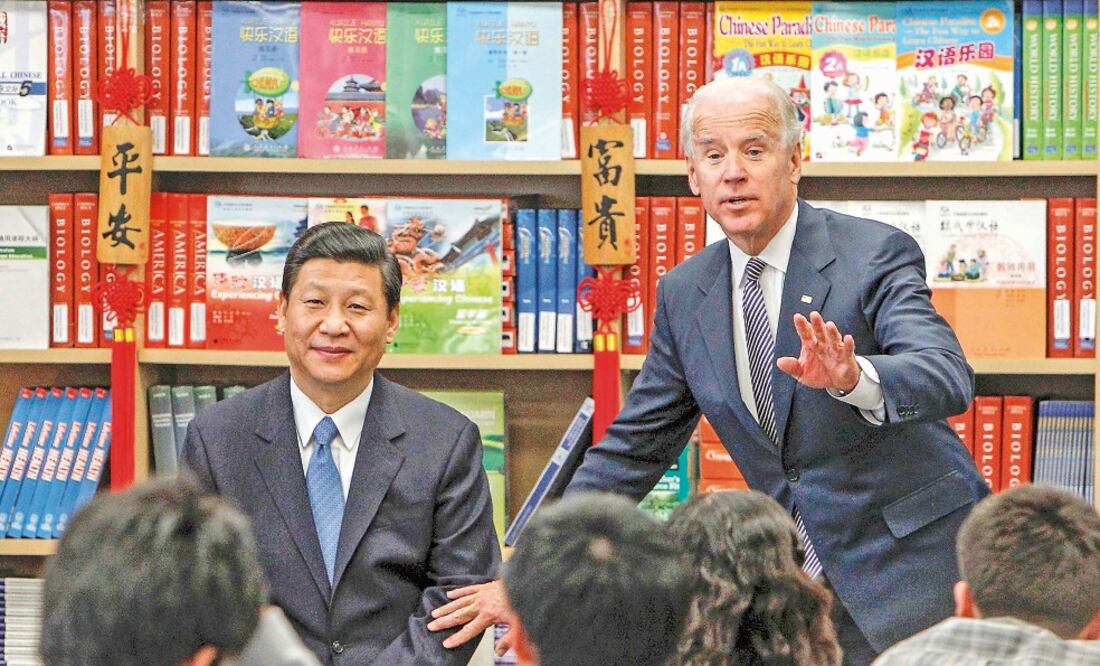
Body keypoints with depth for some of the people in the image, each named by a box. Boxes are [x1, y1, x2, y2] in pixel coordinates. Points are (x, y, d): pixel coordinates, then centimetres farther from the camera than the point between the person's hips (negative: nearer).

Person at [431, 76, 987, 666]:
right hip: (796, 578, 4)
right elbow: (634, 448, 12)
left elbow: (949, 379, -25)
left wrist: (855, 378, -46)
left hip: (908, 564, -4)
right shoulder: (684, 294, 6)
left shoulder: (876, 256, -10)